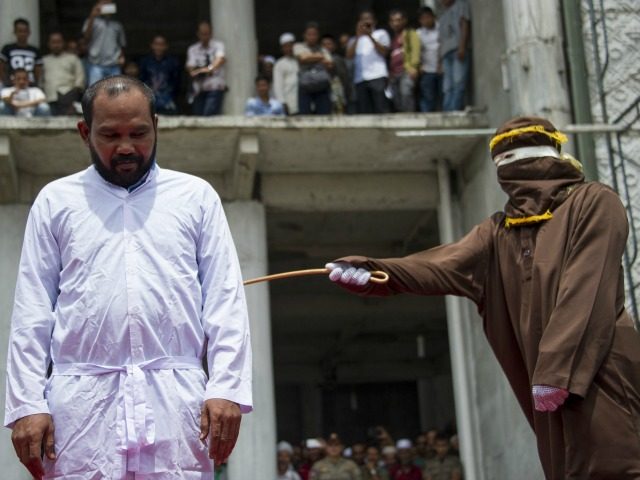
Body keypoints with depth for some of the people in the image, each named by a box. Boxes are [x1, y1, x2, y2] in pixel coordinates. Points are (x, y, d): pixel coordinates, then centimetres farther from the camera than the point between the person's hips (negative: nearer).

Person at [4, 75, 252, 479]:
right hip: (82, 401, 0)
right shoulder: (55, 201, 13)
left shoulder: (196, 196, 12)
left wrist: (227, 388, -6)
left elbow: (225, 301, 6)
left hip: (175, 398, 0)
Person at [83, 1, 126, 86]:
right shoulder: (92, 22, 8)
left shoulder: (117, 25, 17)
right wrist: (92, 17, -14)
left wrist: (122, 57, 2)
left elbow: (122, 44, 23)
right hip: (96, 65, -3)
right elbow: (86, 38, -9)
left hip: (114, 66, 3)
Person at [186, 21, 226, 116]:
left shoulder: (218, 45, 3)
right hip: (199, 89, 4)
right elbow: (190, 68, 4)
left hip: (215, 87, -4)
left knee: (209, 116, -18)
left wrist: (211, 68, -40)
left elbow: (221, 58, -18)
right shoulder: (193, 49, 13)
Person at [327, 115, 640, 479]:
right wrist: (375, 271, -18)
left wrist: (557, 367, -20)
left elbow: (588, 290, -12)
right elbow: (444, 266, -1)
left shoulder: (593, 203, 0)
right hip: (549, 378, 6)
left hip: (598, 373, -6)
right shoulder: (498, 232, 17)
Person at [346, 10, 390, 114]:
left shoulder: (381, 34, 15)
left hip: (378, 76, -3)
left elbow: (384, 51, 0)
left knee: (381, 109, -12)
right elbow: (349, 55, 5)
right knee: (363, 112, -3)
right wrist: (357, 37, -3)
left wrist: (370, 37, -5)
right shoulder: (355, 39, 22)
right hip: (360, 79, 3)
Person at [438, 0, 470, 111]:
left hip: (459, 49, -6)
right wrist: (440, 61, 14)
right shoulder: (443, 15, 33)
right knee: (447, 88, -5)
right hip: (446, 53, 6)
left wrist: (462, 47, -14)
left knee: (458, 84, -17)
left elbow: (465, 24, 0)